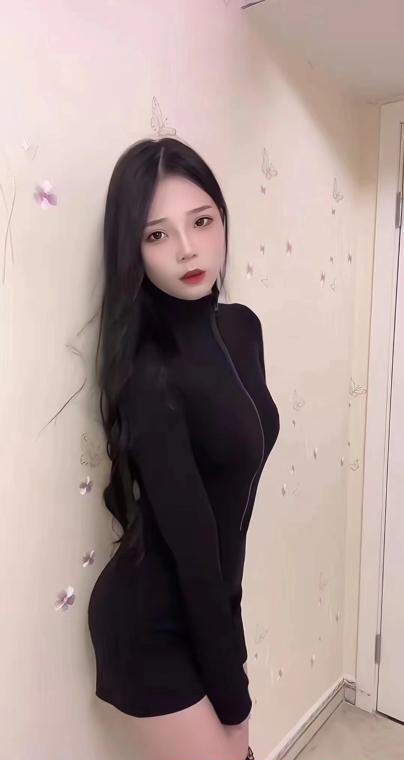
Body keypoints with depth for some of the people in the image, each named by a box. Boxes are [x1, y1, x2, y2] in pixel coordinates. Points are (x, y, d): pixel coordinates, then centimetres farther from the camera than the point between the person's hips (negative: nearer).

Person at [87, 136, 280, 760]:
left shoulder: (242, 327, -3)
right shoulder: (149, 373, -26)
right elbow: (190, 539, -22)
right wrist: (231, 686, -11)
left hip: (209, 602, 7)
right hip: (152, 625, -6)